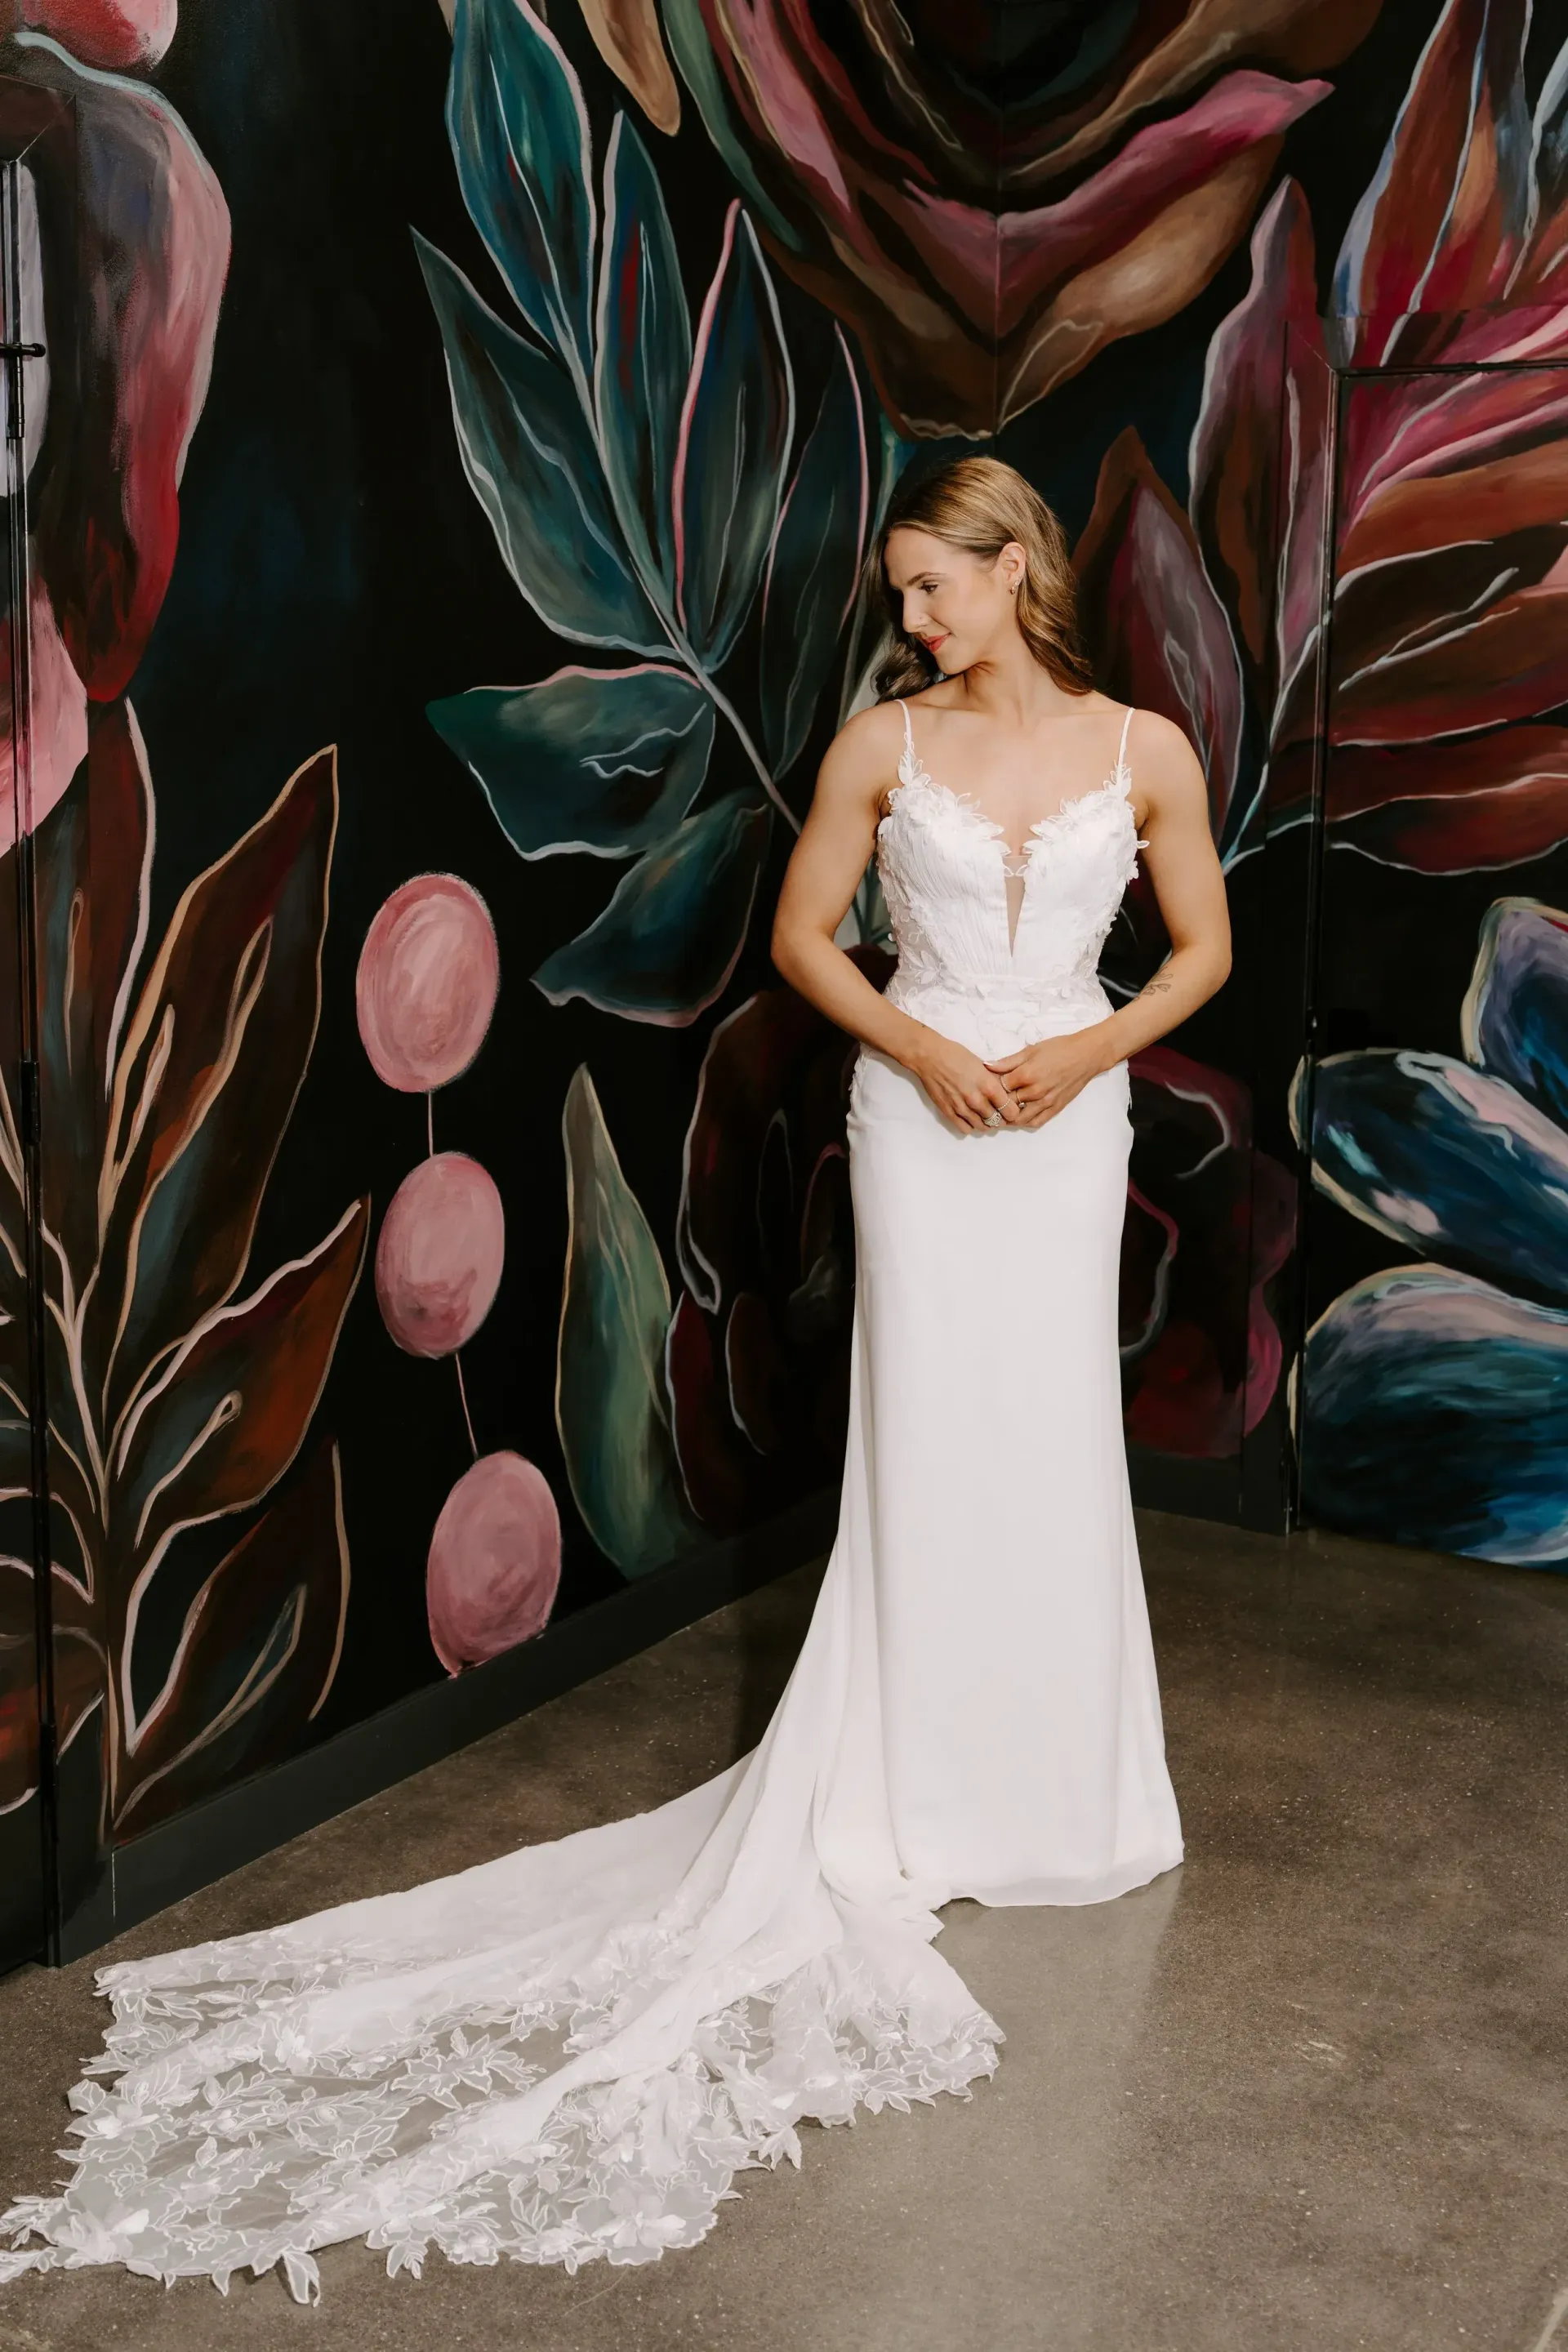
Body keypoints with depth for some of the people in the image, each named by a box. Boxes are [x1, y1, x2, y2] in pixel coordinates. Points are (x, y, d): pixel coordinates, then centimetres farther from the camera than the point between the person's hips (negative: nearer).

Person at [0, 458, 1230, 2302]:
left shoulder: (1144, 749, 0)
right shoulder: (884, 742, 0)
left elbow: (1202, 948, 7)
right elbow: (802, 932, 5)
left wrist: (1088, 1048, -9)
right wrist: (921, 1048, -9)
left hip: (1069, 1114, 1)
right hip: (920, 1109, 0)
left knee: (1052, 1439, 6)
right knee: (922, 1440, 1)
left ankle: (1063, 1792, 24)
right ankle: (925, 1801, 15)